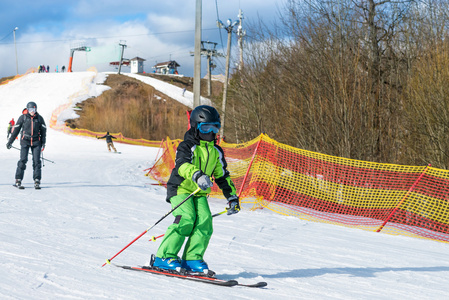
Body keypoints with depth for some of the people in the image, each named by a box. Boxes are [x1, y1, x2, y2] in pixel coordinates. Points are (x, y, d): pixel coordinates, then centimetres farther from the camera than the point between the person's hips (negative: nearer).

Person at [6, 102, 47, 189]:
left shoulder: (39, 118, 3)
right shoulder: (23, 117, -1)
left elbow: (43, 131, 12)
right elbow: (15, 129, 5)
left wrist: (43, 143, 8)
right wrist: (10, 142, 6)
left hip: (36, 142, 1)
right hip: (25, 141, -1)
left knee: (36, 161, -5)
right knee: (23, 160, -9)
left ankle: (37, 181, -1)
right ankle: (18, 180, -4)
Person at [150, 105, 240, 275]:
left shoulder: (216, 152, 13)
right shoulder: (187, 146, -8)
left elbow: (222, 176, 23)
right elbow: (182, 165, -29)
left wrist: (232, 196, 17)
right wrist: (197, 175, -48)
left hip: (200, 193, 6)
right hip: (181, 189, -6)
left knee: (205, 222, -14)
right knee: (186, 220, -23)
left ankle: (192, 260, -6)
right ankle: (163, 257, -15)